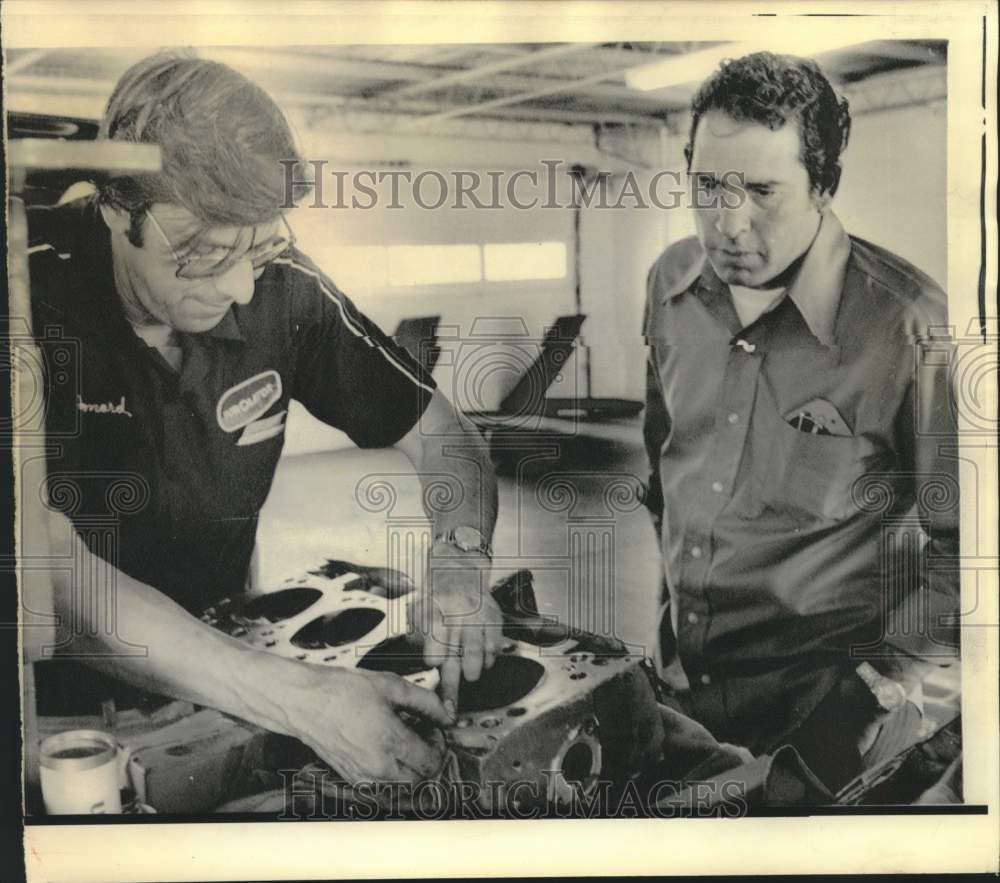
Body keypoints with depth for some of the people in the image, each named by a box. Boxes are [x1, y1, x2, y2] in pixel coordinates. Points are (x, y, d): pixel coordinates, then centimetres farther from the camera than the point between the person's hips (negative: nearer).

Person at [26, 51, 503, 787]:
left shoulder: (284, 289, -10)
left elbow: (445, 437, 0)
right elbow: (47, 572, -27)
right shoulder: (32, 297, -20)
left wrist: (459, 561, -20)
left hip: (219, 645, 3)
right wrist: (300, 700, -34)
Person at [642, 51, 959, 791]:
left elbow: (961, 539, -12)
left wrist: (894, 670, -10)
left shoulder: (913, 330, -22)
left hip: (825, 709, -5)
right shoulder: (671, 280, -4)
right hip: (676, 673, 6)